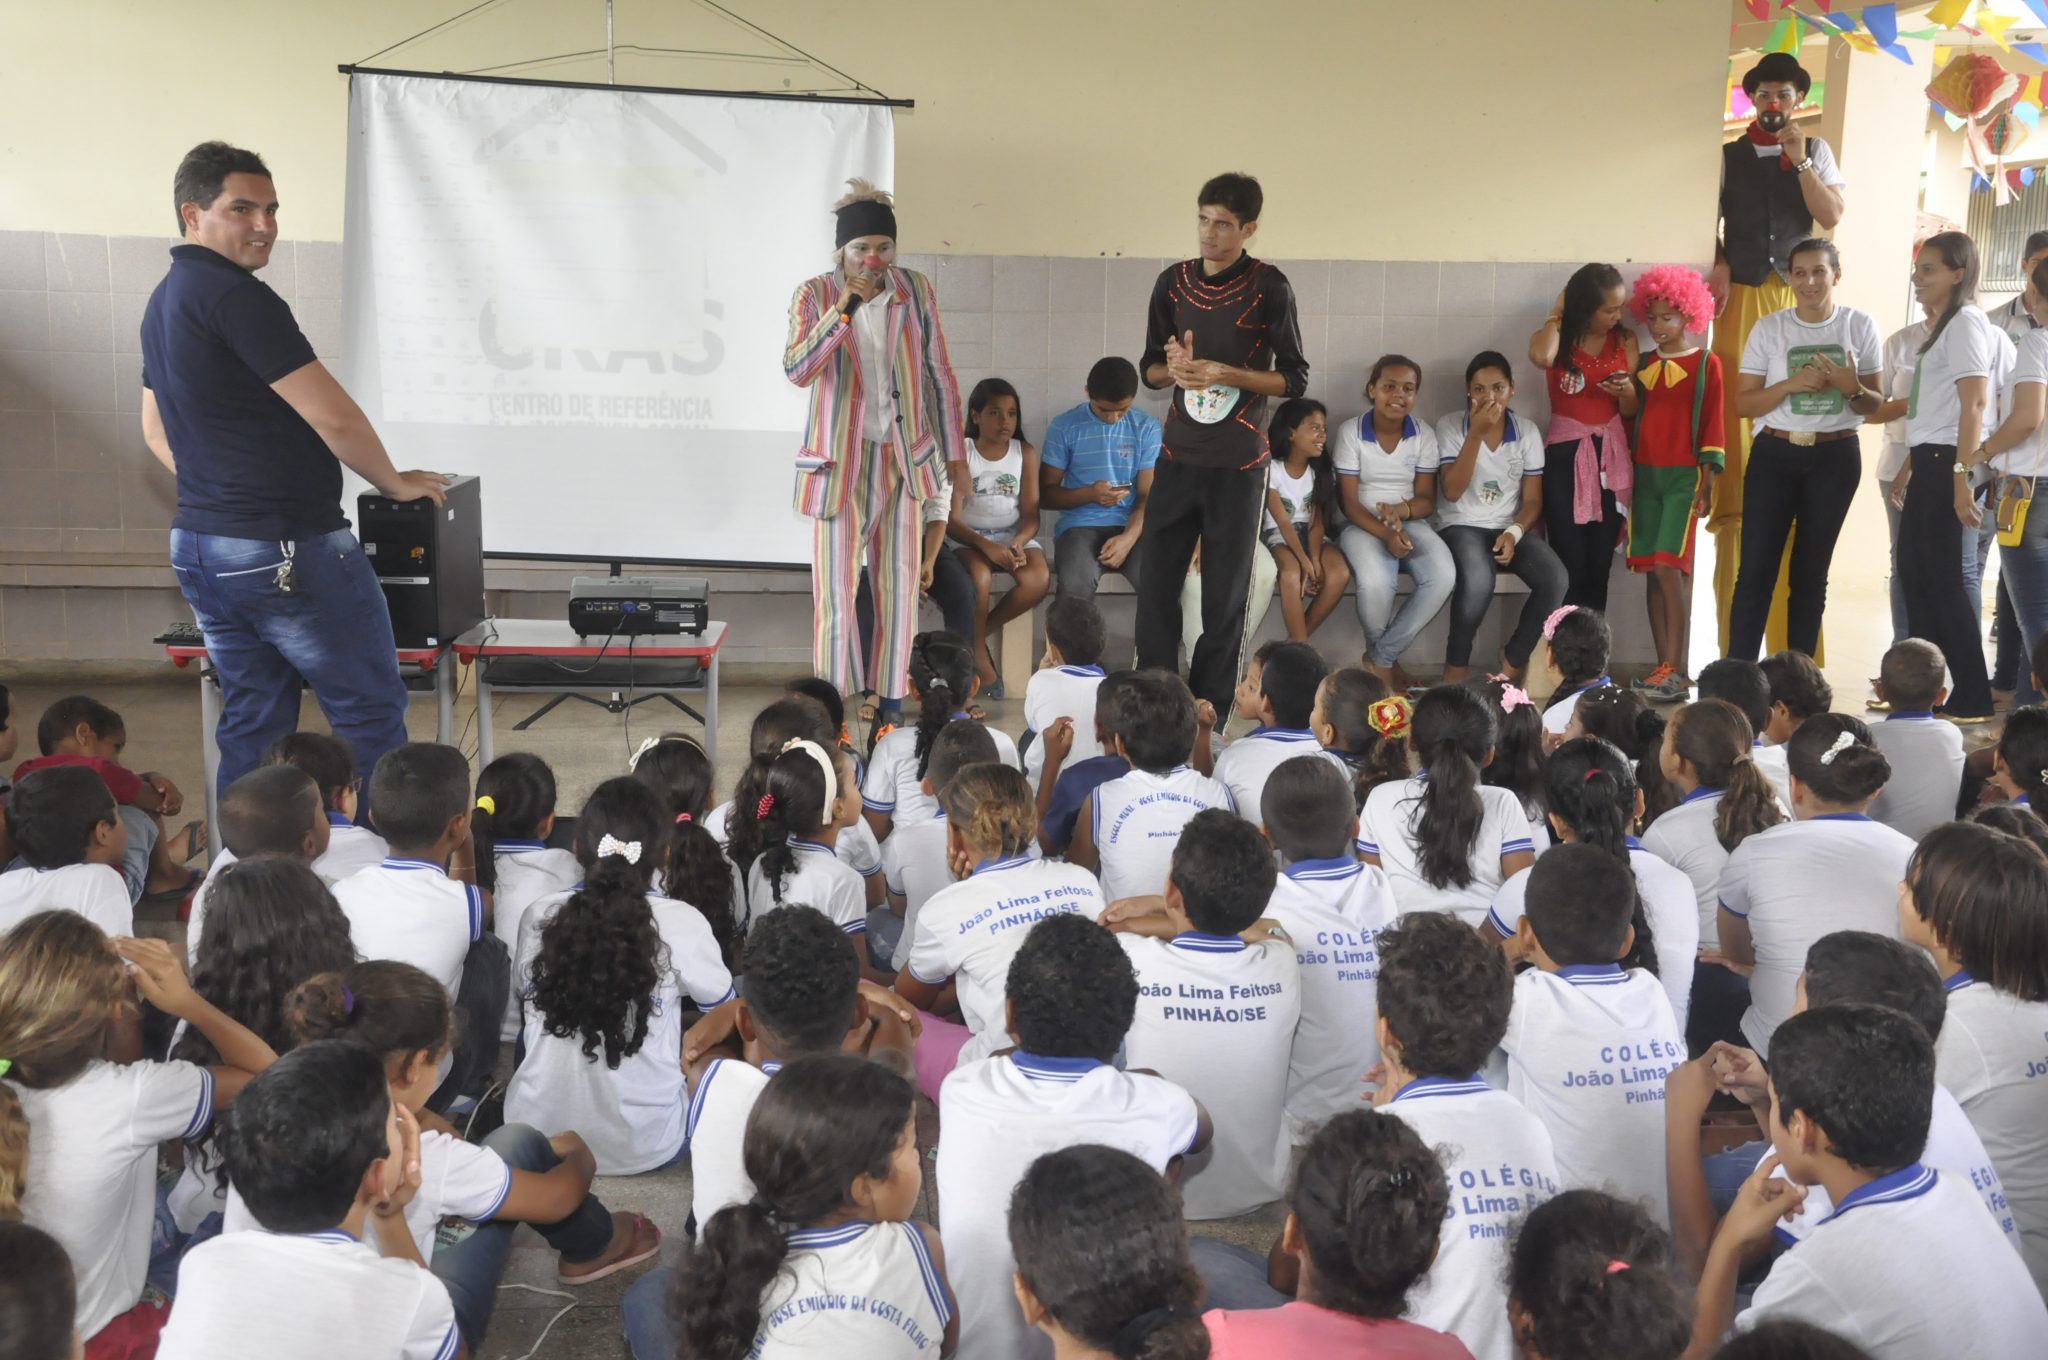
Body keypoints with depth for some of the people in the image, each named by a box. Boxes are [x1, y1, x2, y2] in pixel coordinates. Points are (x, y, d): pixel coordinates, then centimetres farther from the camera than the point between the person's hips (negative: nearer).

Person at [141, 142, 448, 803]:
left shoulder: (163, 302, 15)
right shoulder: (235, 296, -16)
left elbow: (158, 432, 25)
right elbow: (333, 416, -18)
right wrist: (395, 483, -3)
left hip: (199, 547, 10)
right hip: (288, 552, -9)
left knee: (250, 724, 14)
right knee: (370, 714, 0)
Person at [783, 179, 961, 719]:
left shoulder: (916, 290, 3)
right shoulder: (814, 296, -3)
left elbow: (939, 375, 7)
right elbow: (797, 371, -17)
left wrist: (953, 454, 6)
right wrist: (844, 309, -26)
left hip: (905, 458, 2)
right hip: (840, 462, -2)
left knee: (900, 588, 6)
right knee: (835, 591, -3)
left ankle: (891, 709, 16)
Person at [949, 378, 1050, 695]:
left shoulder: (1025, 452, 6)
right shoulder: (961, 453, -3)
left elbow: (1031, 514, 2)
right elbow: (951, 519, -10)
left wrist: (1019, 542, -21)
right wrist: (987, 547, -26)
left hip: (1014, 535, 3)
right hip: (969, 537, -3)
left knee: (1038, 579, -28)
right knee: (978, 578, -36)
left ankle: (978, 634, -7)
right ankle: (979, 654, -14)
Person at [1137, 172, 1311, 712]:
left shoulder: (1268, 287, -5)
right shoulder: (1173, 281, 6)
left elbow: (1294, 379, -3)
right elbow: (1149, 370, 12)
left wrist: (1226, 374, -17)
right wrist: (1174, 368, -11)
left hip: (1239, 462, -3)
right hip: (1178, 456, 3)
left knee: (1226, 592, 3)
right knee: (1155, 580, 3)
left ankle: (1210, 707, 14)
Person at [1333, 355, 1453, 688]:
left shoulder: (1424, 434, 3)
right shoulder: (1351, 431, -5)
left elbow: (1427, 499, 2)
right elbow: (1348, 502, -7)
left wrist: (1402, 510, -22)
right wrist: (1385, 534, -23)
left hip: (1410, 522, 3)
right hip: (1363, 524, -3)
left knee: (1444, 576, -29)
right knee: (1375, 583, -36)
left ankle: (1380, 658, -13)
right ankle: (1385, 659, -3)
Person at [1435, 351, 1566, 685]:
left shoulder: (1527, 432, 4)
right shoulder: (1450, 426, -4)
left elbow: (1533, 500, 4)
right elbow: (1452, 491, -14)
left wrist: (1514, 533, -17)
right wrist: (1476, 433, -19)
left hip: (1510, 529, 3)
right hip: (1462, 527, -3)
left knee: (1555, 579, -25)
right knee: (1478, 581, -37)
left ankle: (1514, 658, 0)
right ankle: (1456, 664, -11)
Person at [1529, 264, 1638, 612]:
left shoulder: (1625, 341, 7)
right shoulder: (1557, 338, 0)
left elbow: (1631, 410, 10)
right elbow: (1541, 356, -27)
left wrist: (1626, 390, -13)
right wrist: (1557, 314, -11)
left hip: (1610, 456, 3)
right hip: (1565, 455, -3)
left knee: (1600, 565, 3)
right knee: (1570, 564, -9)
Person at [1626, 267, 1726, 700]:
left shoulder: (1706, 364, 0)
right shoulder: (1643, 365, 14)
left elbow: (1712, 424, -2)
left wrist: (1708, 480, -8)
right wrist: (1626, 476, 9)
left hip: (1684, 475, -5)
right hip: (1645, 473, 5)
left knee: (1669, 567, -15)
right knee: (1651, 571, 4)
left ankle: (1677, 669, -12)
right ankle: (1665, 666, 10)